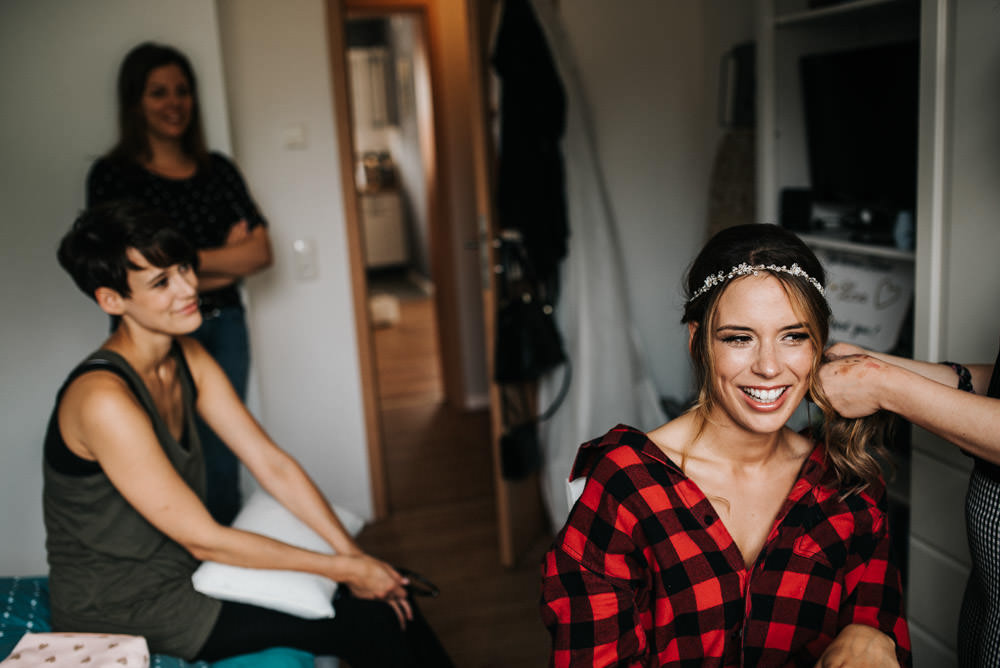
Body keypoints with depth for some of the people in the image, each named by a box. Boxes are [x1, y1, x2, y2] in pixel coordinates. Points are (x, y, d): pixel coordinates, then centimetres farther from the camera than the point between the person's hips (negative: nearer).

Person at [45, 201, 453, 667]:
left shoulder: (187, 357, -2)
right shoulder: (104, 399, -28)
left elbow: (273, 464, -1)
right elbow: (203, 539, -25)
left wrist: (355, 555, -8)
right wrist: (343, 568, -19)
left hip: (181, 571, 8)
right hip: (120, 610, -7)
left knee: (385, 598, 1)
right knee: (363, 622, -13)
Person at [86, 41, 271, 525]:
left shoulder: (217, 170, 9)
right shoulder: (112, 175, -4)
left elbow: (260, 252, 1)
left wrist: (185, 261, -10)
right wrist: (226, 258, -5)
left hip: (225, 328, 4)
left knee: (222, 467, 10)